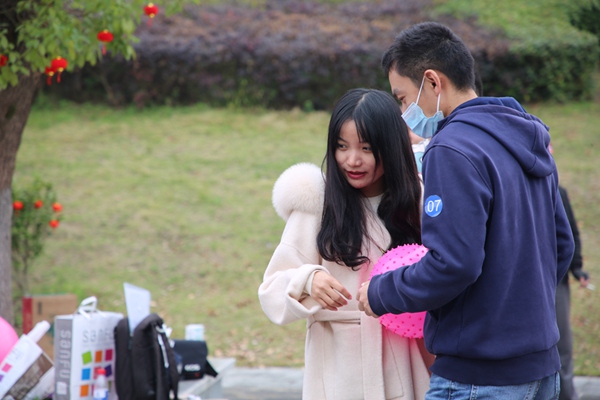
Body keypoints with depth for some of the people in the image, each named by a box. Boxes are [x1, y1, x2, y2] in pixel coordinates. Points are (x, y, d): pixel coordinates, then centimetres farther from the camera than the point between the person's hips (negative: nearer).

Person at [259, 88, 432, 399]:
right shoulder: (318, 202, -3)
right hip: (341, 372, -2)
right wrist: (307, 282, -26)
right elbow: (274, 292, -5)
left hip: (405, 366, 2)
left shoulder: (415, 201, 4)